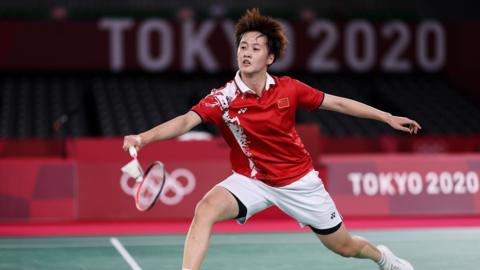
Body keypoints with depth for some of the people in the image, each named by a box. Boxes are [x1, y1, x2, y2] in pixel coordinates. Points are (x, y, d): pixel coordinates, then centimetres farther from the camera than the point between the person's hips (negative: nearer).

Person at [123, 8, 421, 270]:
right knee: (206, 209, -31)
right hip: (252, 181, -1)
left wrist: (387, 117, 3)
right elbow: (186, 120, -32)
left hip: (299, 181, 1)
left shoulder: (288, 89, -12)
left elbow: (337, 103, -1)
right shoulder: (223, 98, -18)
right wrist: (144, 137, -49)